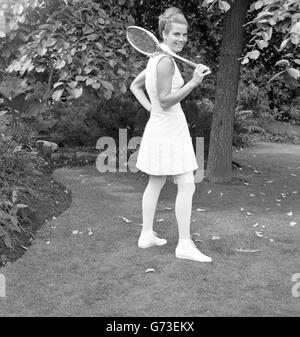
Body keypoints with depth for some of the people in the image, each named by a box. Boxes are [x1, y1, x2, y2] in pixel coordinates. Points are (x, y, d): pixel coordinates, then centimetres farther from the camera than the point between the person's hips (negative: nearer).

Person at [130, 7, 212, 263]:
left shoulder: (156, 58, 11)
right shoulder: (166, 61, -18)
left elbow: (134, 85, 21)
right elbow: (166, 101, -21)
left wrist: (150, 108, 12)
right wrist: (194, 82, -25)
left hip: (159, 127, 11)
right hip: (169, 130, -11)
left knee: (156, 183, 16)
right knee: (187, 185, -6)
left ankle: (147, 235, 26)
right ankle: (185, 244, -1)